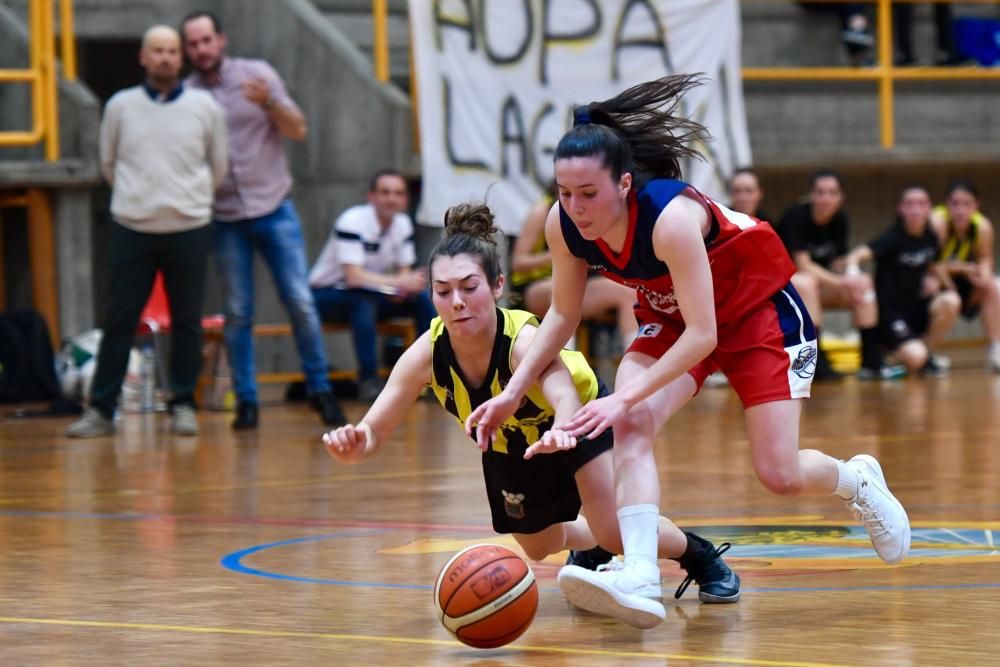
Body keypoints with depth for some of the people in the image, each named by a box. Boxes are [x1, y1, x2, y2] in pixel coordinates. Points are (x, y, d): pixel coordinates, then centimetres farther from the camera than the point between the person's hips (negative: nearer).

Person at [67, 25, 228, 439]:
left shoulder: (204, 107, 2)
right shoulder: (120, 106, 3)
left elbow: (218, 167, 11)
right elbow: (108, 164, 14)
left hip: (189, 229, 0)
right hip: (132, 229, 0)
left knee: (187, 322, 4)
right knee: (119, 321, 0)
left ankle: (183, 405, 14)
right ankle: (101, 409, 3)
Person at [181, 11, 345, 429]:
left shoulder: (257, 74, 0)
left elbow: (298, 130, -1)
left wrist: (269, 102, -19)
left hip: (274, 209, 0)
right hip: (225, 218, 0)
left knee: (300, 301, -3)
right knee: (237, 313, 2)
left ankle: (320, 388, 8)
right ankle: (246, 401, 8)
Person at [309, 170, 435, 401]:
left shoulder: (403, 224, -2)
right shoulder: (352, 222, -25)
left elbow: (405, 272, 0)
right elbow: (354, 278, -32)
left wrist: (403, 288, -24)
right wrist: (401, 282, -36)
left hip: (370, 296, 7)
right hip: (326, 295, -7)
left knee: (421, 299, -15)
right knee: (366, 296, -38)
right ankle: (368, 380, -36)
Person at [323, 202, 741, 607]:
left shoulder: (523, 340, -43)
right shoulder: (427, 353, -32)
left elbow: (565, 395, -63)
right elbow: (374, 432, -31)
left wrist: (560, 432, -86)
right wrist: (354, 446, -56)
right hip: (510, 443, 5)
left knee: (616, 531, -20)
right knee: (539, 547, 19)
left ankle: (702, 557, 10)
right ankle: (590, 548, 54)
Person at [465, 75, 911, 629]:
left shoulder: (671, 217, -38)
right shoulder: (562, 226, -20)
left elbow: (703, 335, -36)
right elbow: (562, 315, -2)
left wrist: (625, 397, -42)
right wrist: (514, 391, -14)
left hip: (760, 311, -5)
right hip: (671, 320, 5)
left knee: (780, 475, -7)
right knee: (632, 428, -24)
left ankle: (856, 480, 28)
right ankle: (640, 581, -35)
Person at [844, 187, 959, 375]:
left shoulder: (930, 237, 2)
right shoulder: (893, 238, -16)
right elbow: (857, 255, -30)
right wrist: (852, 271, -54)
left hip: (916, 306, 6)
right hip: (890, 310, -6)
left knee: (950, 301, -24)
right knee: (915, 358, -30)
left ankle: (926, 354, -3)